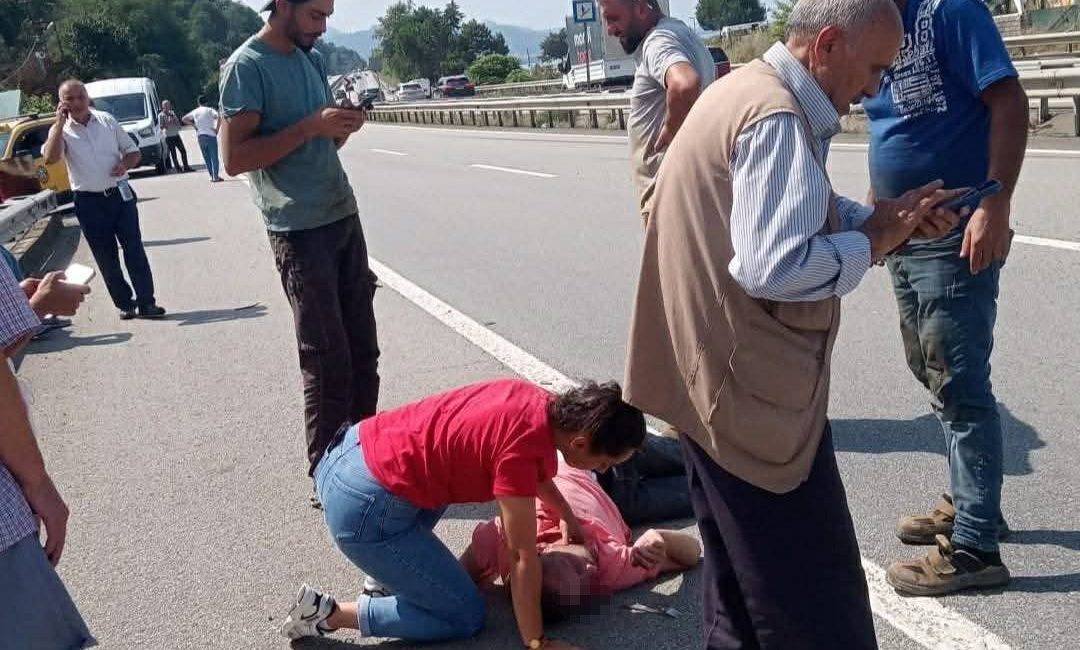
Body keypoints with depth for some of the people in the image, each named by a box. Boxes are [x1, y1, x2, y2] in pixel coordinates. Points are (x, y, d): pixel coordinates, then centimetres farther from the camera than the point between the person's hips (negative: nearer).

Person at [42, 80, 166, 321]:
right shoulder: (61, 130, -2)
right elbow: (50, 158, -21)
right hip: (90, 202, -1)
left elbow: (134, 152, 11)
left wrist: (125, 164, -12)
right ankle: (125, 304, 15)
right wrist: (60, 122, -19)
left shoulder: (107, 121, 4)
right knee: (106, 258, 5)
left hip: (121, 195, 1)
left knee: (135, 250, -1)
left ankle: (146, 303, 3)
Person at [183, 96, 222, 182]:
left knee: (206, 158, 11)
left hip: (200, 136, 4)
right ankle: (216, 176, -7)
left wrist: (193, 125, 14)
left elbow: (184, 119, 20)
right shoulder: (209, 110, -4)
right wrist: (217, 129, -12)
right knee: (214, 157, -2)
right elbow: (219, 117, -21)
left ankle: (211, 176, 10)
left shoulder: (195, 112, 10)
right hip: (211, 136, -4)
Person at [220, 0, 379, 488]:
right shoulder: (247, 66, -10)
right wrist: (310, 126, -21)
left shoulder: (313, 60, 12)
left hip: (344, 217, 8)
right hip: (300, 231, -7)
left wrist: (342, 128, -2)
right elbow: (235, 158, -17)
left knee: (363, 348, 12)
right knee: (327, 359, -2)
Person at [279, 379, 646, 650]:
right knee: (466, 617, 5)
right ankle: (328, 614, 5)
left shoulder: (536, 401, 3)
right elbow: (523, 557, -14)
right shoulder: (521, 450, -22)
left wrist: (569, 518, 35)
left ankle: (389, 568, 29)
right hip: (365, 509, -9)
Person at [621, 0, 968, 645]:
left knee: (744, 582, 23)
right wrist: (872, 241, -15)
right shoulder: (778, 119, -20)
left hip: (718, 380, 11)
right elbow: (774, 267, -30)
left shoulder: (745, 90, 13)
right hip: (752, 393, -11)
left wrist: (886, 219, 4)